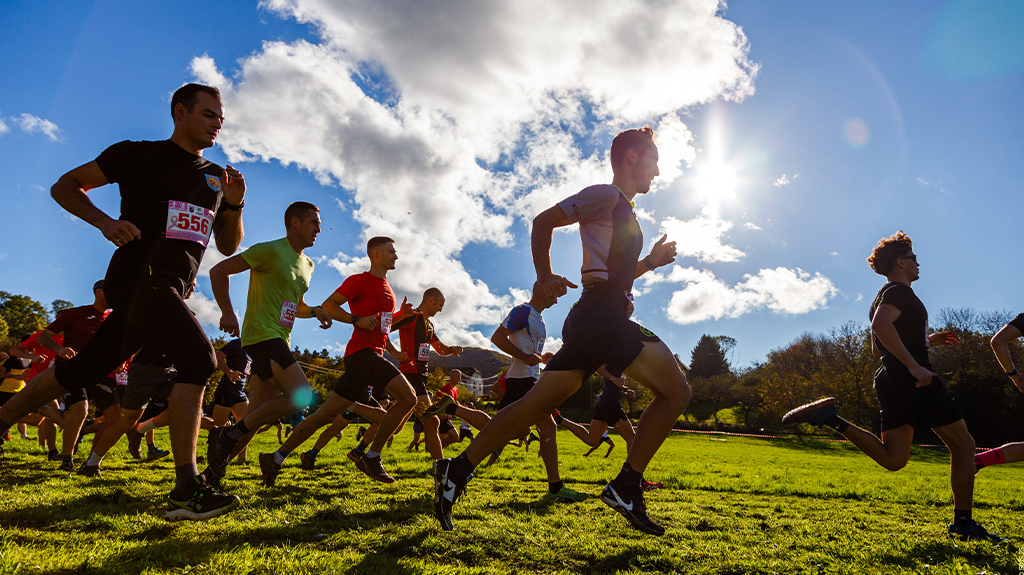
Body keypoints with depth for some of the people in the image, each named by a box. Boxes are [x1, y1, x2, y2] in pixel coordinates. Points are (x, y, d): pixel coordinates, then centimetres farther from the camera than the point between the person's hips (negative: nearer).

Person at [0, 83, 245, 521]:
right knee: (198, 359, -24)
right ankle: (186, 490, -24)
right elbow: (64, 186, 6)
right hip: (139, 276, -7)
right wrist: (104, 221, -12)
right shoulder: (137, 155, 3)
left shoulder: (216, 176, 18)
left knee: (83, 370, 16)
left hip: (170, 290, 7)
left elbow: (228, 246, 19)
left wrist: (234, 205, 0)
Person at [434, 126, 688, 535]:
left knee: (535, 407, 5)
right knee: (675, 390, -7)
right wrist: (545, 277, -15)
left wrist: (650, 261, 22)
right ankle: (627, 487, -6)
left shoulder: (622, 211, 29)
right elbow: (543, 222, -9)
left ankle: (456, 471, 6)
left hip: (593, 320, 9)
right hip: (601, 314, -9)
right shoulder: (607, 195, -1)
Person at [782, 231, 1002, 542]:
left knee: (893, 458, 4)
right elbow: (881, 325, -27)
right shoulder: (899, 291, -6)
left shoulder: (884, 296, 25)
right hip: (916, 382, -9)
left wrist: (927, 341, 26)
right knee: (963, 445, 4)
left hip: (891, 381, 9)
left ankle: (831, 418, -8)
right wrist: (914, 365, -28)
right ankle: (963, 521, 8)